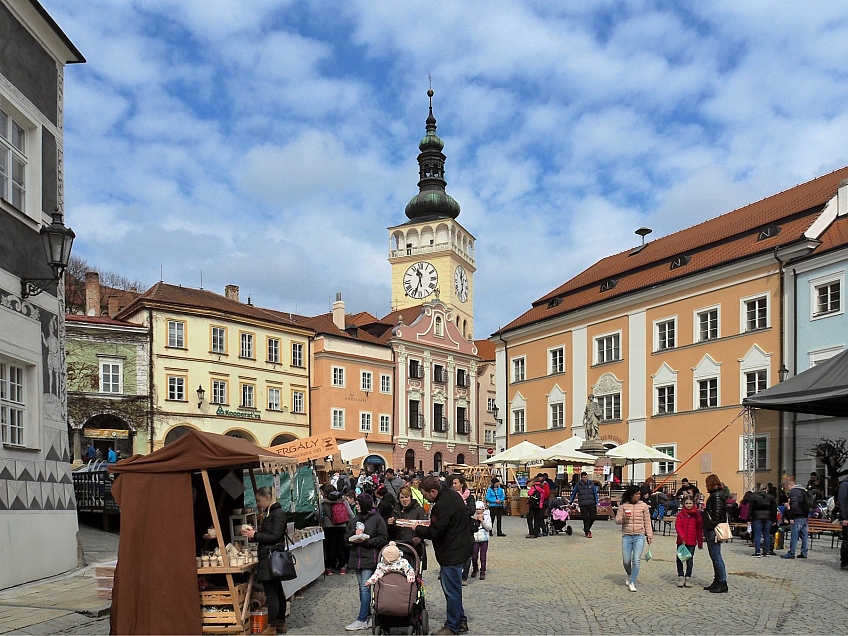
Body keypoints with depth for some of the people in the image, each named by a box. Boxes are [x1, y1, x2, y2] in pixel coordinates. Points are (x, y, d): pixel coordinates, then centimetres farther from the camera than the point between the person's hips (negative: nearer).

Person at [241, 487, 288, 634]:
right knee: (277, 592, 15)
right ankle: (280, 624, 22)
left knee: (271, 594, -9)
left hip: (270, 558, -10)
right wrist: (255, 532, 10)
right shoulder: (271, 513, 18)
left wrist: (254, 535, -12)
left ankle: (272, 627, -8)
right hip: (270, 557, 10)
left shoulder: (278, 513, -12)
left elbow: (274, 537, -18)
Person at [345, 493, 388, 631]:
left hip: (370, 558, -7)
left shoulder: (377, 519, -6)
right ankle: (367, 615, 19)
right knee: (362, 587, 10)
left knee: (365, 587, -9)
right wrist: (353, 537, -5)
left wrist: (365, 541, -17)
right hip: (357, 557, 7)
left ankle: (362, 620, -6)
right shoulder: (357, 519, 13)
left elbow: (383, 539, -9)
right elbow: (348, 536, 18)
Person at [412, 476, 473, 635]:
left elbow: (435, 532, -22)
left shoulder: (442, 505, -26)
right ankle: (460, 621, 29)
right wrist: (426, 525, 9)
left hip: (452, 553, -11)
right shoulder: (451, 493, 6)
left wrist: (417, 528, -7)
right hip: (459, 548, 11)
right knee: (453, 588, 20)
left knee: (451, 590, 1)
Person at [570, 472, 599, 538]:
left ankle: (586, 529, 23)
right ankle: (587, 532, 9)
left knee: (593, 517, -1)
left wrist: (596, 503, 4)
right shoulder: (578, 485, 1)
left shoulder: (591, 484, 4)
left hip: (591, 503, 1)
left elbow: (595, 494, 9)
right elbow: (573, 493, 12)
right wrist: (570, 502, 11)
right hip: (583, 505, -1)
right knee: (585, 519, -1)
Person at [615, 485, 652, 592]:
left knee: (636, 560, -8)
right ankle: (630, 575, 35)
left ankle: (632, 582, 3)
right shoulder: (623, 506, 3)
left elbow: (647, 522, 8)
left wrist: (649, 535, 4)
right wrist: (623, 519, -15)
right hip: (626, 536, 1)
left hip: (639, 536, -1)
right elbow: (617, 520, 6)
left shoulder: (643, 506, 3)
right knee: (626, 560, 4)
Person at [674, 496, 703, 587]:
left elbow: (699, 530, 6)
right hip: (681, 541, 1)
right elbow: (677, 526, -6)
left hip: (691, 542, -1)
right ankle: (680, 577, 16)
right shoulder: (680, 514, 2)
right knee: (679, 559, 5)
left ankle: (688, 578, 13)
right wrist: (682, 537, -20)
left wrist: (700, 543, 6)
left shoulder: (697, 515, 2)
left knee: (690, 560, 2)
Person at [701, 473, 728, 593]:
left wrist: (711, 526, -20)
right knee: (714, 556, 14)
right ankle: (717, 581, 21)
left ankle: (723, 583, -6)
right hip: (711, 530, 11)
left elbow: (717, 514, -20)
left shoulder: (717, 495, -14)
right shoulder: (715, 494, 17)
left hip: (713, 529, -11)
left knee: (716, 556, -8)